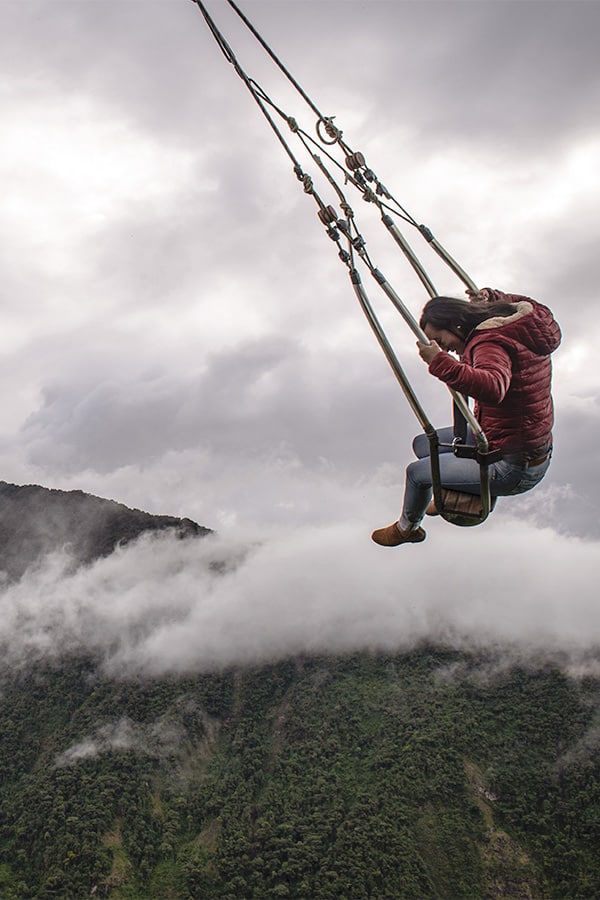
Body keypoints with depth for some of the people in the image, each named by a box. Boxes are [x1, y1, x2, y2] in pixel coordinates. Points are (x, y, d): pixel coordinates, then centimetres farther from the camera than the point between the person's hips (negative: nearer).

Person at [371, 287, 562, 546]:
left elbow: (493, 388, -49)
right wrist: (490, 297, 11)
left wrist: (441, 362, -51)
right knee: (423, 445, 17)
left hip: (512, 468, -10)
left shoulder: (492, 343, -28)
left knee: (417, 472, -1)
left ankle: (407, 529, 30)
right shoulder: (516, 322, 0)